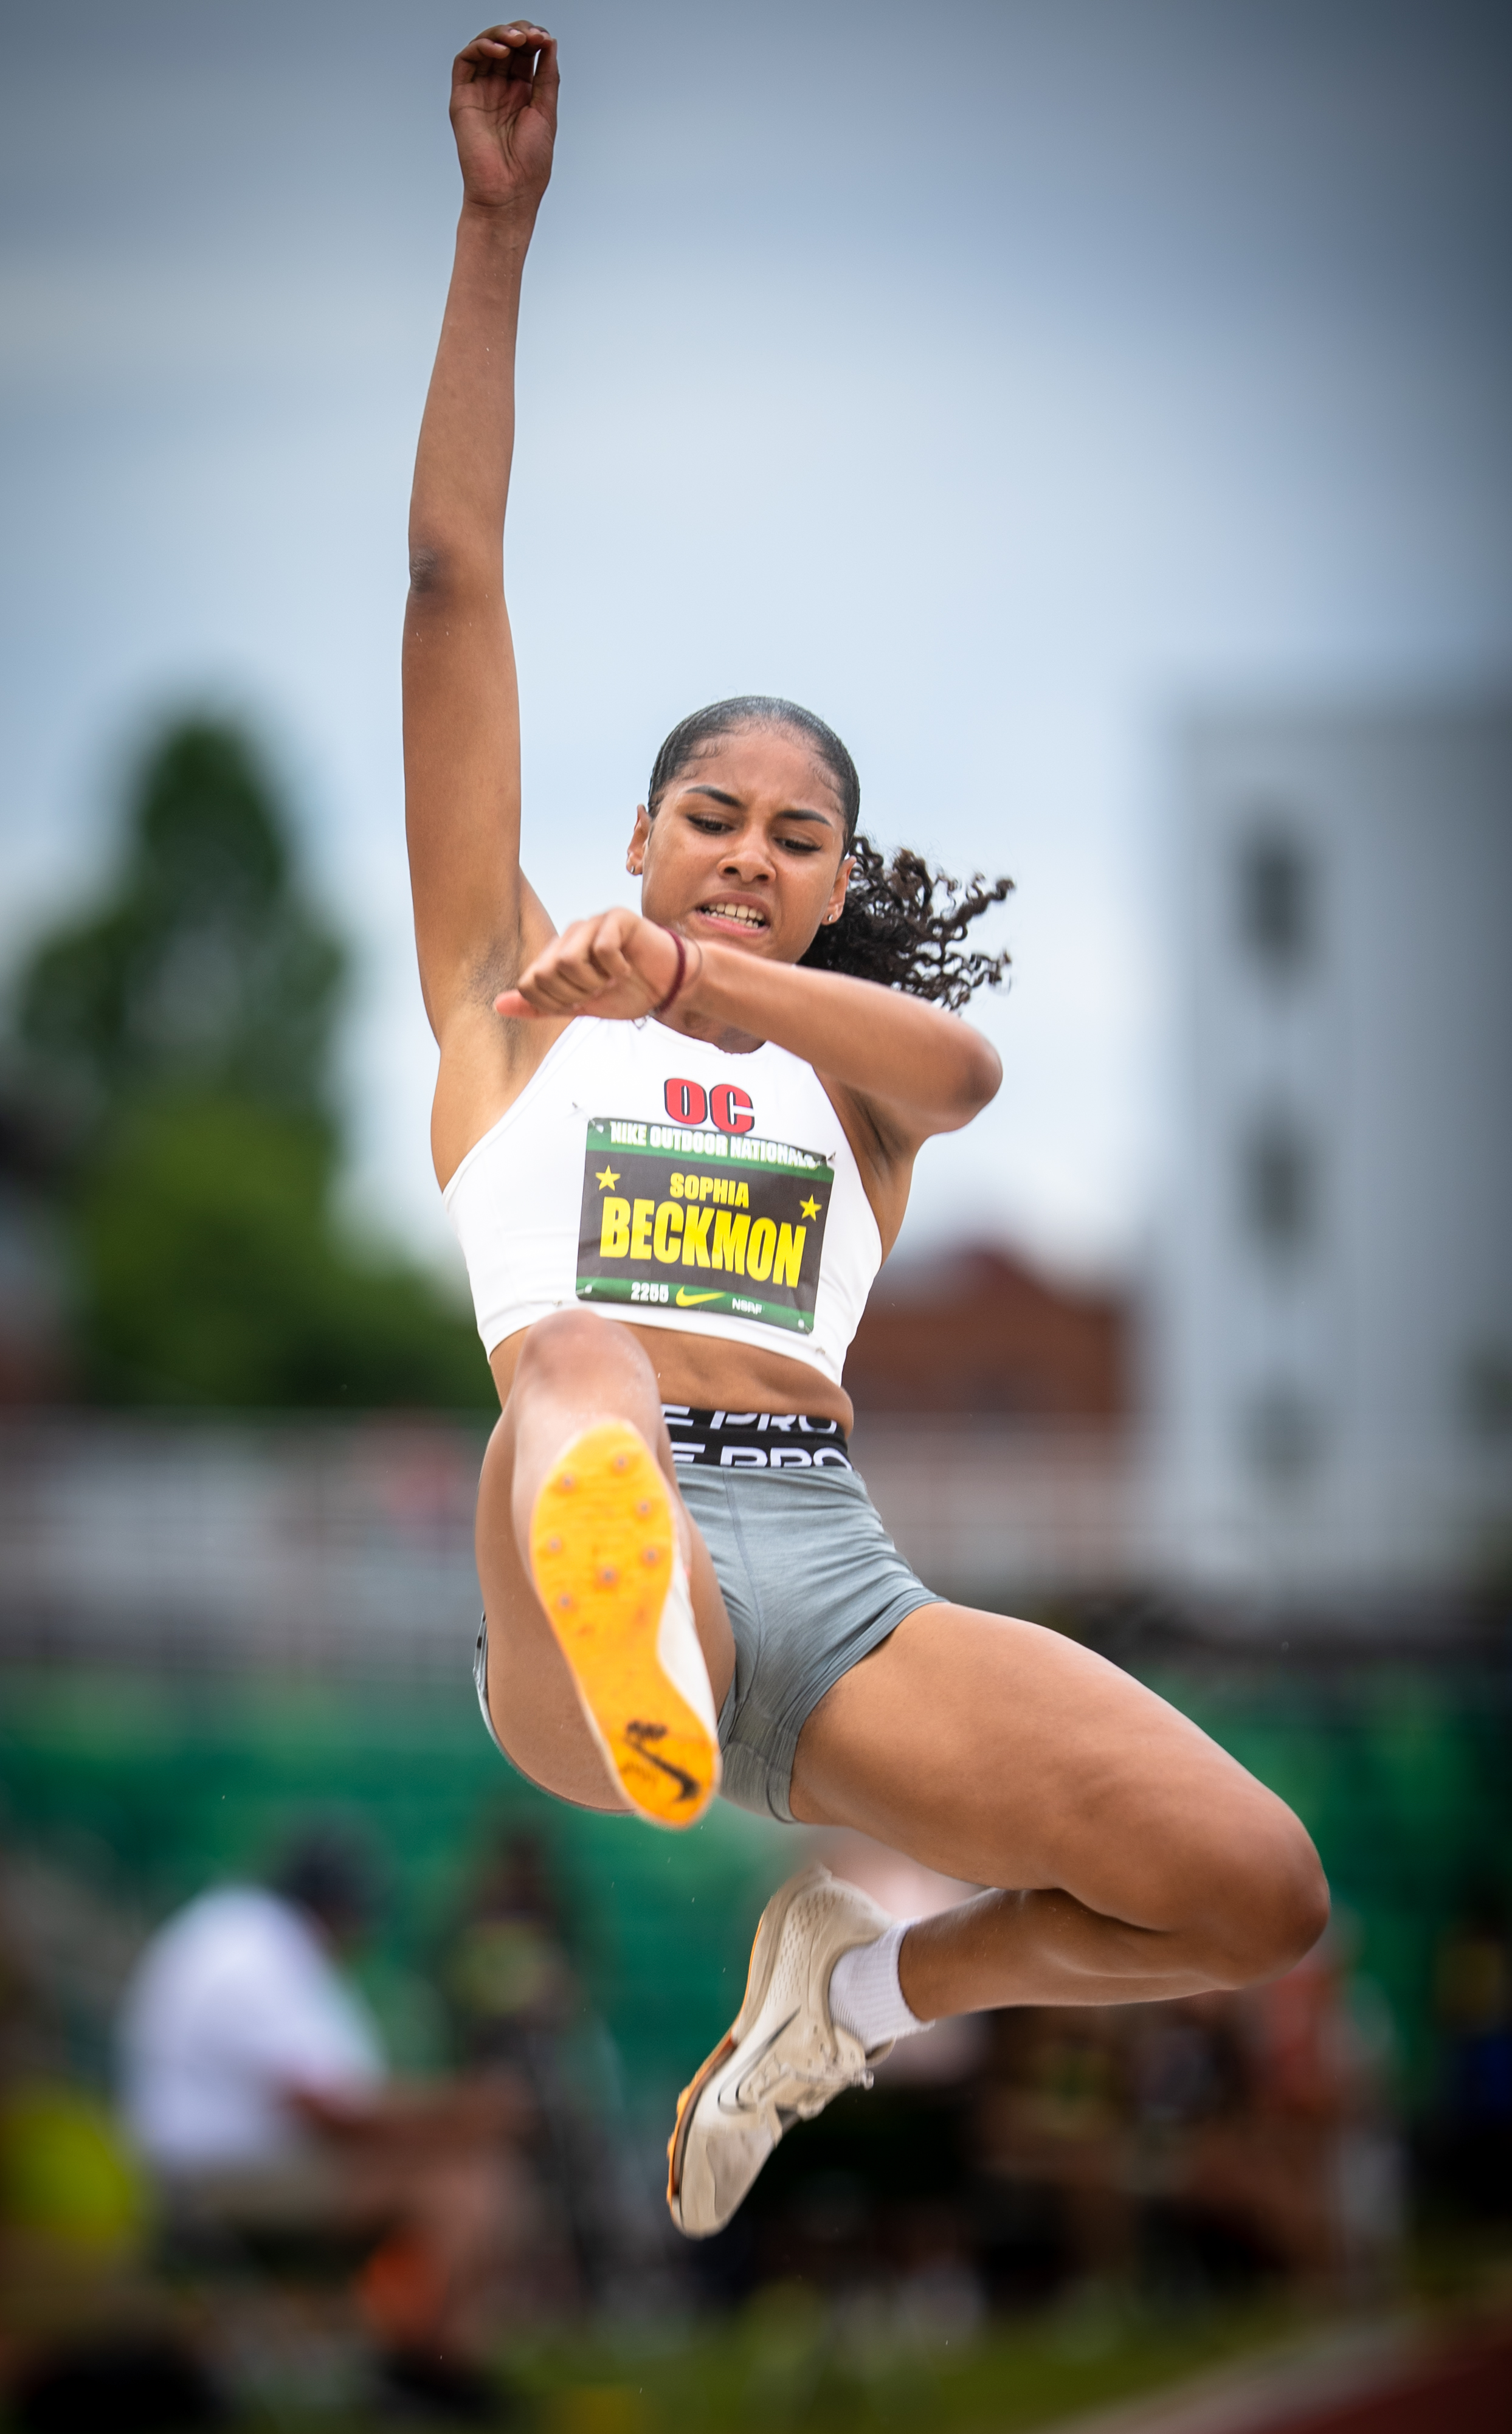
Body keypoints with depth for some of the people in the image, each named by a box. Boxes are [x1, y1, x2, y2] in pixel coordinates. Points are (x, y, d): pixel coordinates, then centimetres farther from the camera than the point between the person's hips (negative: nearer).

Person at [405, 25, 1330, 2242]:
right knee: (578, 1369, -39)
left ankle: (863, 1984, 13)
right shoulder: (515, 1000, 23)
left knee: (1258, 1890, -15)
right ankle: (625, 1656, -77)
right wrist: (498, 227, 10)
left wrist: (689, 979, -20)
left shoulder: (852, 1060, 27)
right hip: (592, 1536, -3)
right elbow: (455, 582, 16)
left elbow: (962, 1064, -2)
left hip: (838, 1576, 3)